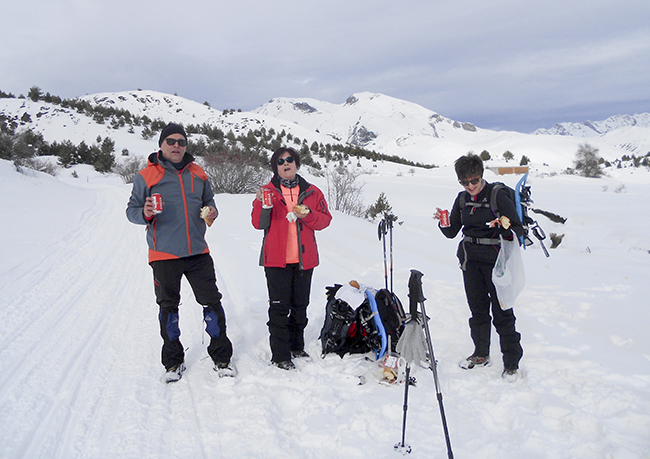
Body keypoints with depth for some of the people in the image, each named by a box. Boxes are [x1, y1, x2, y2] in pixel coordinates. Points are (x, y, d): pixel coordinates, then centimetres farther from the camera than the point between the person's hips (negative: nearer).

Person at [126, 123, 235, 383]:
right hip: (164, 254, -2)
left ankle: (221, 357, 18)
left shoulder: (197, 173, 10)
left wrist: (212, 211, -1)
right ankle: (173, 361, 24)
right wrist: (145, 214, -22)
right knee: (168, 307, 8)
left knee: (212, 302, 3)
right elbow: (131, 210, 0)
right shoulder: (146, 176, -1)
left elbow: (208, 200, 22)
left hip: (198, 252, 3)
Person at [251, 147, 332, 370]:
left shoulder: (312, 192, 9)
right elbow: (259, 224, -4)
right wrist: (262, 205, -22)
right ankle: (280, 355, 4)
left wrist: (307, 215, -13)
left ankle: (296, 347, 29)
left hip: (304, 258, 3)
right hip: (277, 259, -3)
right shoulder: (267, 191, 3)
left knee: (300, 305, 13)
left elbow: (325, 219, 4)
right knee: (279, 307, -3)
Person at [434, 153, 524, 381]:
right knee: (477, 309, 14)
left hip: (495, 259, -5)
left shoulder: (498, 195, -9)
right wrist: (444, 222, -10)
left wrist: (504, 228, -30)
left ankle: (511, 362, 8)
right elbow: (452, 232, 10)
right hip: (470, 259, 5)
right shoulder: (462, 198, 7)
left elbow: (518, 229, -9)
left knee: (502, 312, -4)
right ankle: (481, 354, 29)